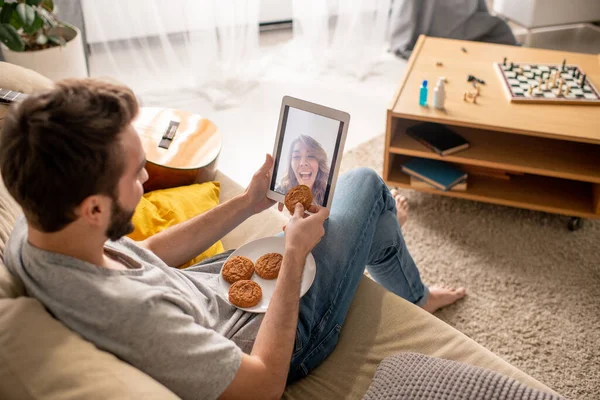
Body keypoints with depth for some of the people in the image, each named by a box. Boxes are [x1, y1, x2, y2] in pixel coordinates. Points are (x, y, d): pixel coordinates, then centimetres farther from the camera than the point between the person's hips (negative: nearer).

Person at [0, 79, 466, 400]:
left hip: (205, 284, 7)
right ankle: (414, 299, 36)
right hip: (271, 334, -7)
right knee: (366, 183, 7)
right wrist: (295, 253, -21)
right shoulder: (129, 312, -43)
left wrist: (246, 203, 0)